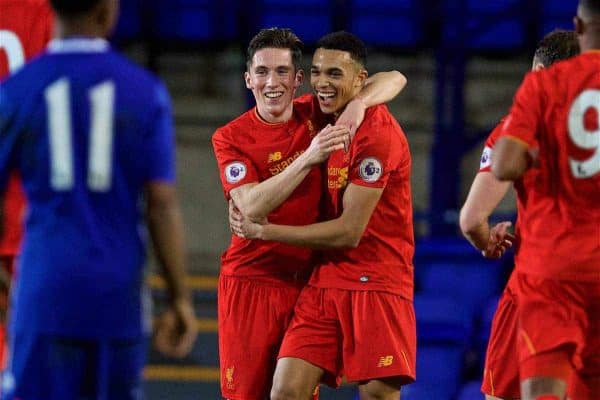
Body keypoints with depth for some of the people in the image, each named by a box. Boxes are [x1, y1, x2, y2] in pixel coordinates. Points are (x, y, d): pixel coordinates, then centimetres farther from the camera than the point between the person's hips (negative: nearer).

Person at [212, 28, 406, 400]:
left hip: (308, 282, 2)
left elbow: (394, 79, 0)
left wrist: (359, 103, -21)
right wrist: (308, 159, -29)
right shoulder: (230, 138, -4)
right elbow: (251, 207, -19)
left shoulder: (316, 115, 3)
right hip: (251, 282, -2)